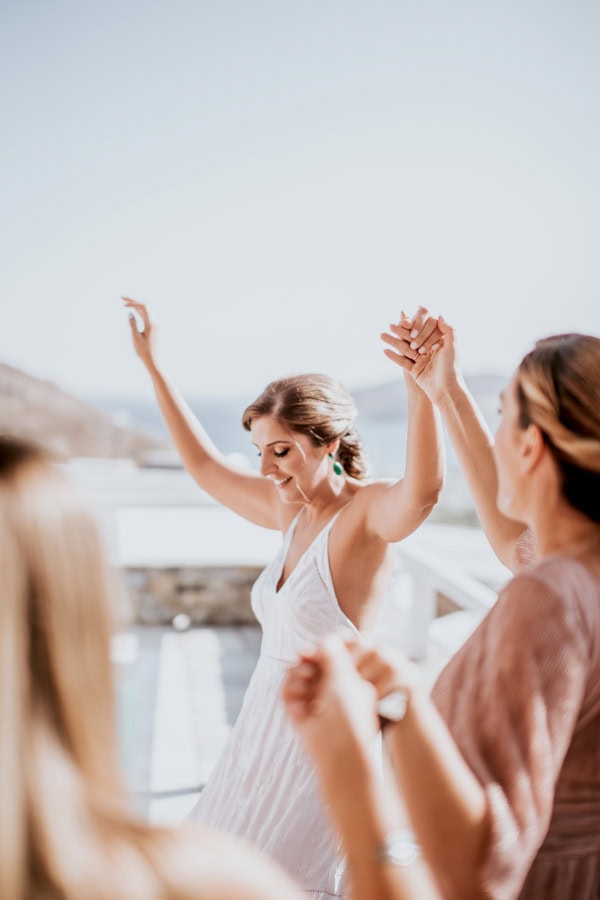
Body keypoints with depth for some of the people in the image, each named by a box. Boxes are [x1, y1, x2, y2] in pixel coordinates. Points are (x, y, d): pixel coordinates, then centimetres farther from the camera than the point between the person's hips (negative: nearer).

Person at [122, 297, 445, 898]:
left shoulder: (369, 512, -18)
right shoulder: (292, 510, 4)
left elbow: (422, 490, -41)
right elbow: (204, 465, 16)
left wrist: (420, 384, -57)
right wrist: (152, 363, 18)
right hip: (268, 728, 8)